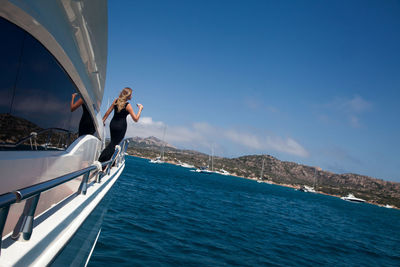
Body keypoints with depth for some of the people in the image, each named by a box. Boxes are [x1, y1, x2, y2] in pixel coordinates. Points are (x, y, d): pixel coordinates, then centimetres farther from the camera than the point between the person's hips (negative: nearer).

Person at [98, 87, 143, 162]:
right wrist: (140, 109, -4)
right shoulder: (127, 105, -13)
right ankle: (102, 160, -4)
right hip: (121, 126, -6)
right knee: (114, 143, 2)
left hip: (113, 124, 6)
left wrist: (103, 120, 17)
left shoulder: (116, 101, 3)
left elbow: (108, 112, 6)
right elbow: (136, 119, -12)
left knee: (113, 142, 20)